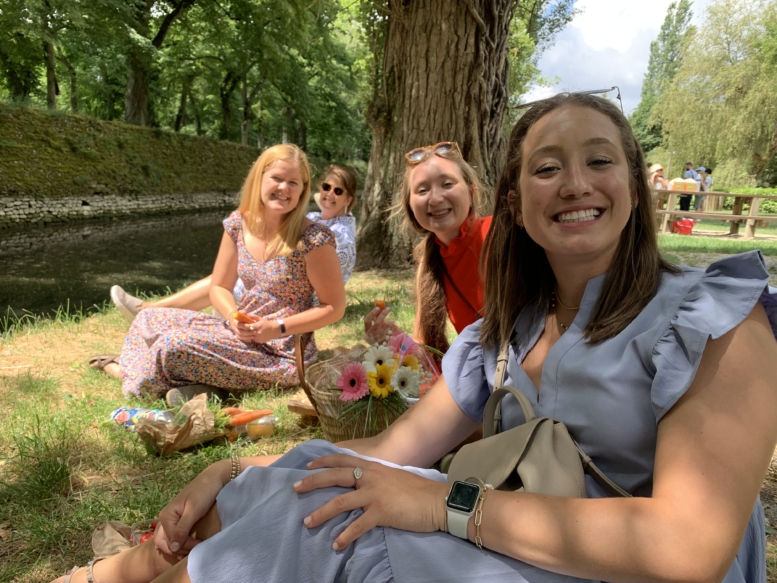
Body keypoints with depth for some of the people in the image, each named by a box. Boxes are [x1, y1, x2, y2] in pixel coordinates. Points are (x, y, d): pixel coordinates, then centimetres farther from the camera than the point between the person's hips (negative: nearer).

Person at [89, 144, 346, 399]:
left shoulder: (314, 240, -19)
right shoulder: (238, 224, -2)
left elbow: (334, 308, -13)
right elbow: (219, 287, 6)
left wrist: (277, 328, -20)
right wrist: (235, 318, -15)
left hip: (284, 355, -6)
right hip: (242, 332, 7)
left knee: (174, 344, -18)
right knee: (149, 318, 2)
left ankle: (133, 376, 12)